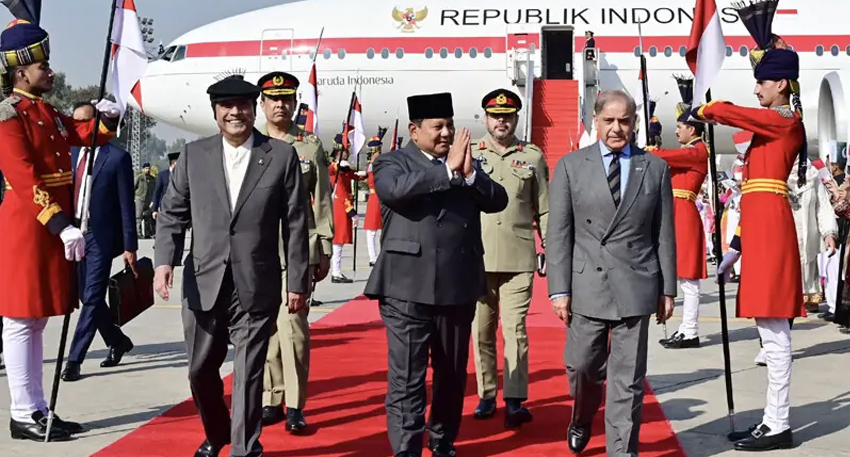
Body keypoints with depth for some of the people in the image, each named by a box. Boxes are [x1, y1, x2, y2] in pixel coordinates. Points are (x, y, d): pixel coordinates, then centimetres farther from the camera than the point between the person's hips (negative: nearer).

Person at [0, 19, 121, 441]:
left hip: (52, 226, 9)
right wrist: (62, 226, -27)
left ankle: (38, 410, 19)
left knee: (37, 320, 13)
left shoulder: (46, 111, 14)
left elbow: (87, 135, 24)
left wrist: (107, 118, 1)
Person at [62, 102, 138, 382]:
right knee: (88, 297, 13)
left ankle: (75, 359, -4)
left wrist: (130, 246, -8)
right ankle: (118, 342, 33)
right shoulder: (71, 153, 9)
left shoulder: (117, 157, -5)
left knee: (92, 297, -6)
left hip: (101, 238, -6)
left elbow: (126, 205, -5)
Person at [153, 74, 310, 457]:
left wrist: (298, 282, -2)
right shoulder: (194, 155, 6)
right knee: (201, 370, 15)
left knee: (248, 375, -1)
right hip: (203, 285, 3)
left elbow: (295, 225, 0)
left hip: (256, 287, -3)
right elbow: (172, 213, 7)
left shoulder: (282, 156, -1)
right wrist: (164, 260, -8)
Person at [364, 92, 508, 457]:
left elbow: (498, 201, 2)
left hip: (458, 288, 4)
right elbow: (394, 190, -21)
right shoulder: (392, 163, 1)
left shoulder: (466, 164, 13)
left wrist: (469, 173, -14)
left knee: (453, 375, 15)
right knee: (406, 379, -3)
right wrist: (448, 170, -19)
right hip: (408, 289, -4)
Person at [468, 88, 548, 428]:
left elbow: (544, 210, 9)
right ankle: (487, 395, 17)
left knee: (515, 328, -6)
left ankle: (515, 400, -6)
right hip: (477, 256, 1)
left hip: (519, 258, -1)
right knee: (481, 330, 7)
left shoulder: (533, 157, 7)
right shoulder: (468, 154, 6)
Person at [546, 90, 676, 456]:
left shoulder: (655, 168, 6)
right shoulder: (570, 166, 3)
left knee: (628, 380, 2)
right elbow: (558, 233, 1)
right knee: (581, 365, 8)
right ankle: (582, 419, 39)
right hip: (587, 285, 0)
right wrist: (559, 289, -5)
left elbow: (664, 234, 8)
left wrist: (668, 289, 5)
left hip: (635, 287, 0)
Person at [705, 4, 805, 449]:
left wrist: (700, 110, 3)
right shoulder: (772, 124, 19)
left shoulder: (785, 120, -9)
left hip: (769, 229, -10)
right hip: (762, 228, 10)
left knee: (773, 330, -7)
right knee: (770, 329, 11)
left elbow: (722, 110, -13)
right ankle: (772, 420, 16)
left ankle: (778, 426, -3)